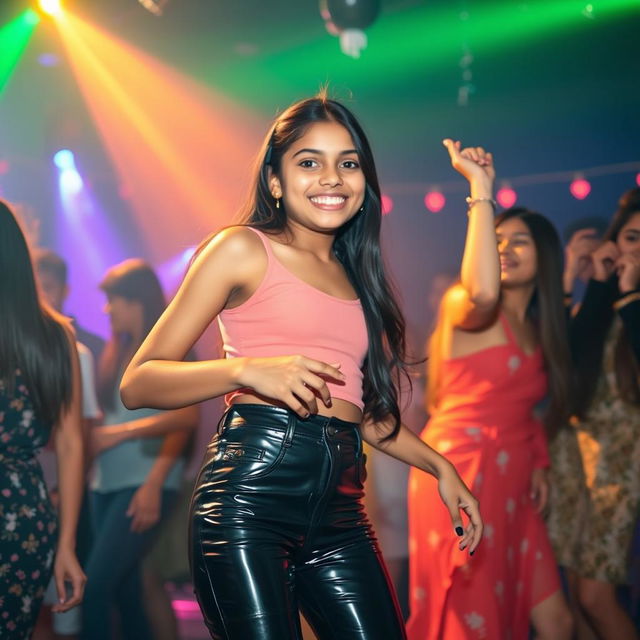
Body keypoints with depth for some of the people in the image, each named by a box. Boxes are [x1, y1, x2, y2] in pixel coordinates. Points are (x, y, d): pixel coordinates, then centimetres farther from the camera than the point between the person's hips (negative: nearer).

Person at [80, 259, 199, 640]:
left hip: (144, 482, -7)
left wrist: (154, 483, -17)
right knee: (125, 593, 7)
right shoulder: (118, 350, 17)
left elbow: (186, 416, -12)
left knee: (96, 586, -14)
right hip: (107, 482, 7)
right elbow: (110, 415, 14)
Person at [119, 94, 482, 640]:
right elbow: (138, 383, -3)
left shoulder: (357, 277, 21)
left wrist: (437, 464, 28)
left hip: (339, 512, 6)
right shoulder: (244, 250, 3)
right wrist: (245, 370, -17)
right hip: (251, 493, -6)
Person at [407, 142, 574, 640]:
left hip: (509, 486, 8)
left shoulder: (537, 331, 18)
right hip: (462, 473, -8)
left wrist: (538, 463, 10)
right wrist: (480, 186, -28)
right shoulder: (462, 305, -7)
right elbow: (482, 291, -33)